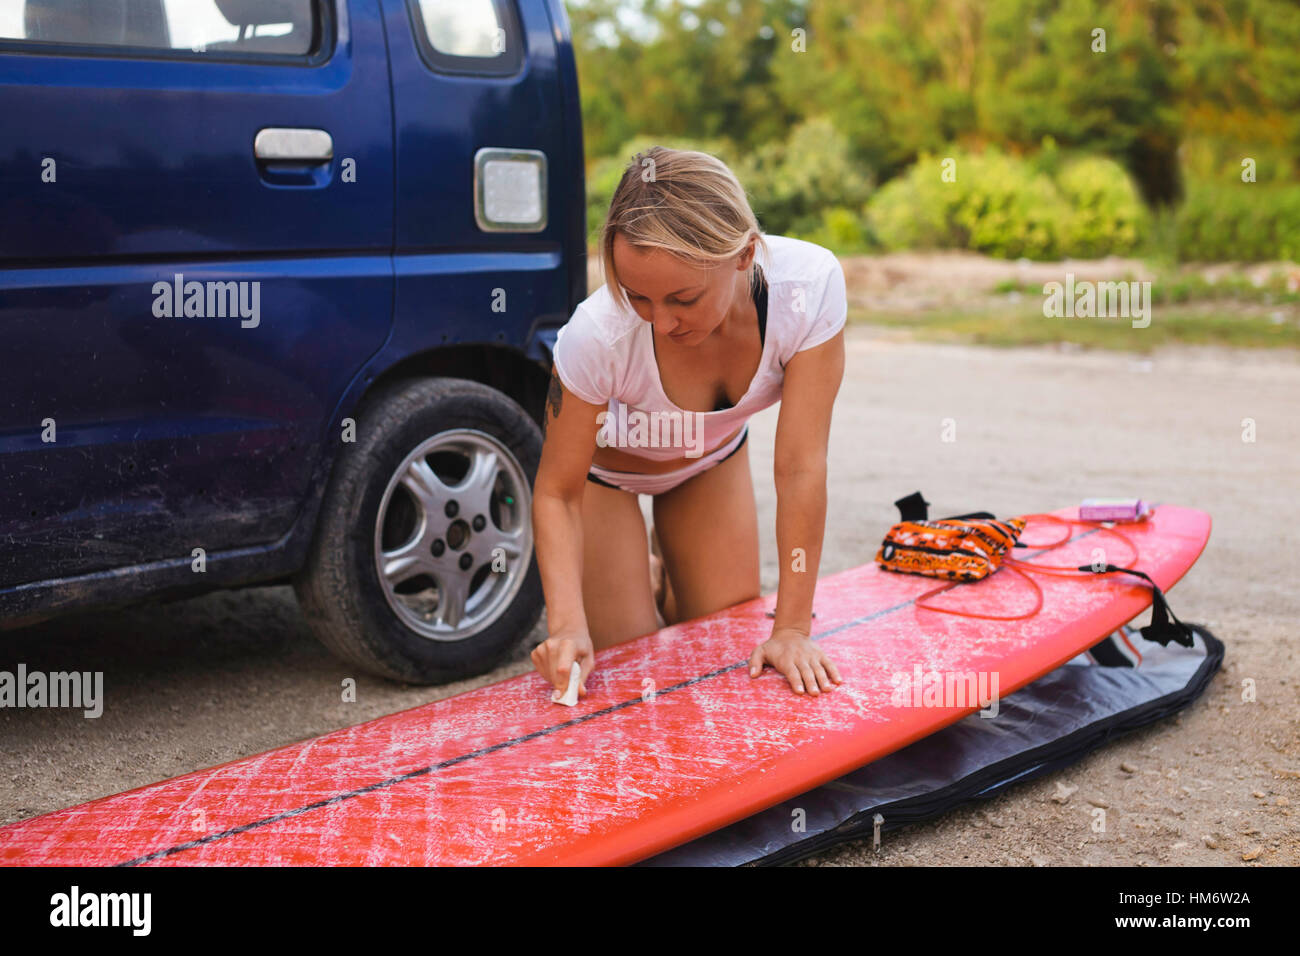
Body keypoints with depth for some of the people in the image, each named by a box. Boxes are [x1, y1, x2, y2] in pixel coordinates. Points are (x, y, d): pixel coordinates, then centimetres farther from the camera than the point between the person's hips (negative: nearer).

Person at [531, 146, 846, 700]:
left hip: (712, 456, 2)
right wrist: (566, 622, -41)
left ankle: (665, 582, 38)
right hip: (604, 463, -2)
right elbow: (558, 492, -26)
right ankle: (644, 576, 31)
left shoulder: (810, 285, -38)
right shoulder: (598, 335, -41)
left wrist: (792, 628, -30)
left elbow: (800, 467, -33)